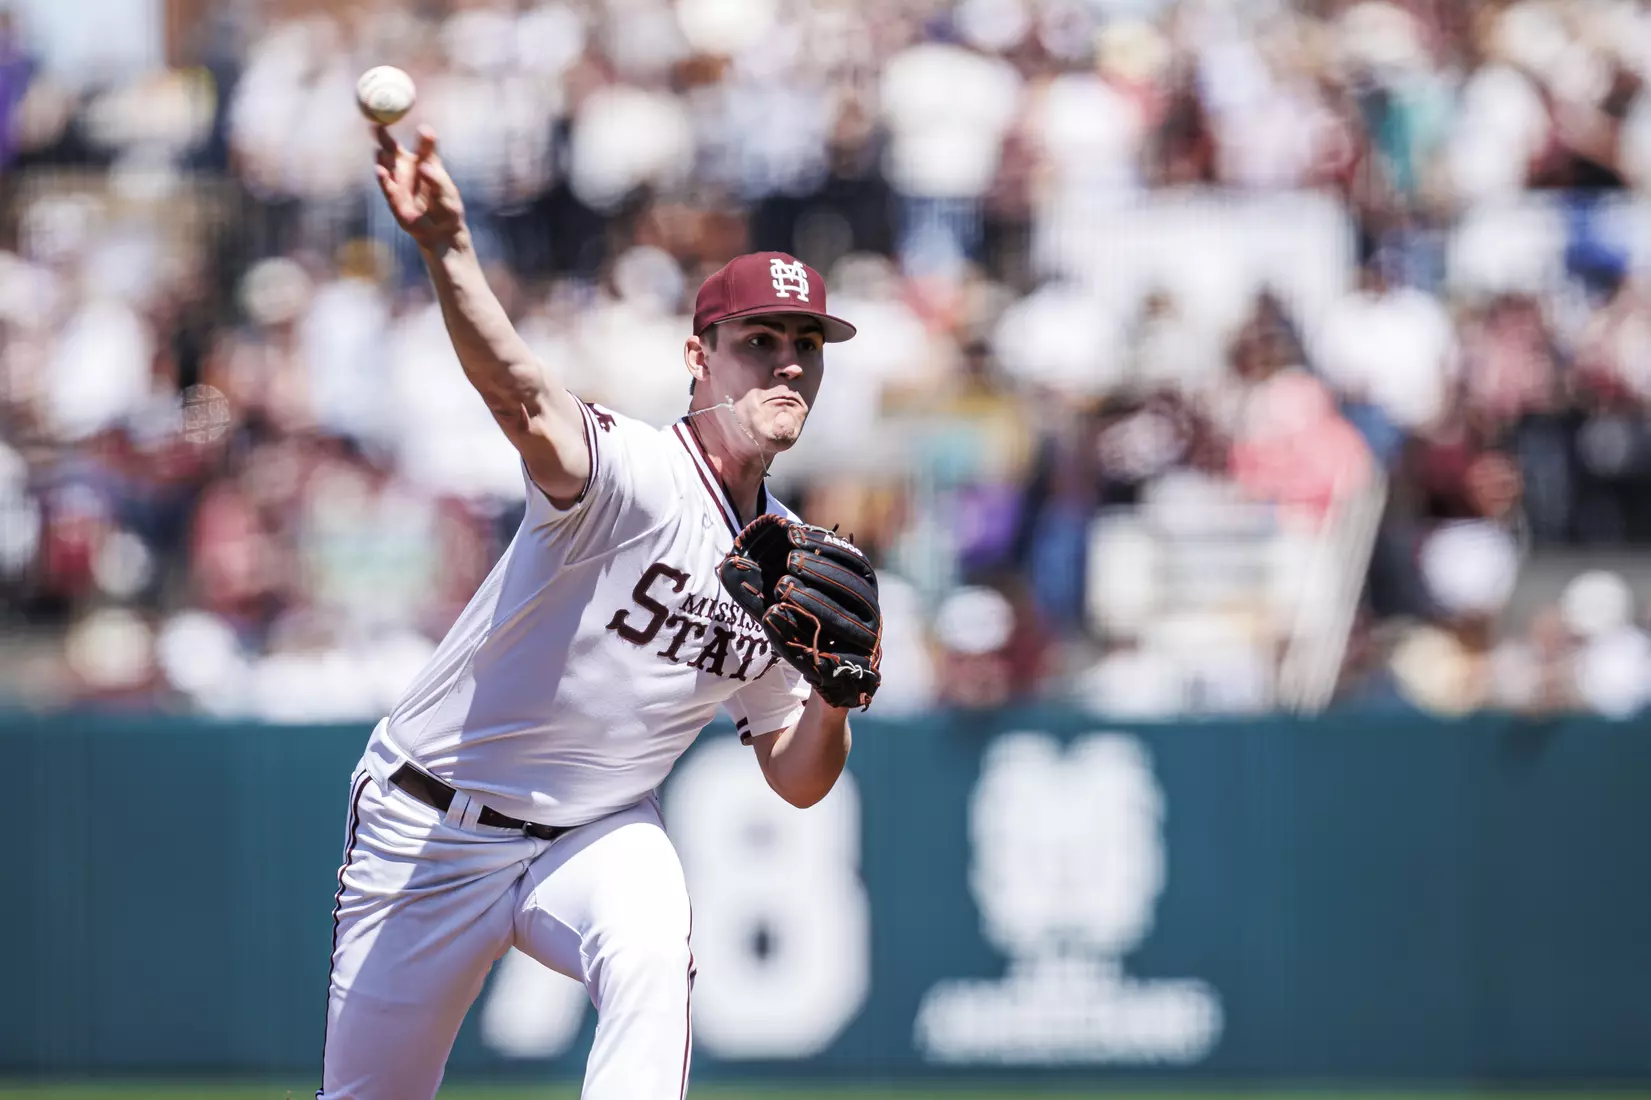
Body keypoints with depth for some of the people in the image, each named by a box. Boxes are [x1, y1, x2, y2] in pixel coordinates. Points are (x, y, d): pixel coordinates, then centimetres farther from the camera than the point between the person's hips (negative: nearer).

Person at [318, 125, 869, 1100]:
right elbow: (524, 398, -42)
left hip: (598, 834, 4)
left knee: (652, 943, -32)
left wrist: (835, 698, -15)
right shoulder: (633, 472, -19)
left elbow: (797, 779, 9)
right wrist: (448, 254, -62)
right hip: (433, 828, -4)